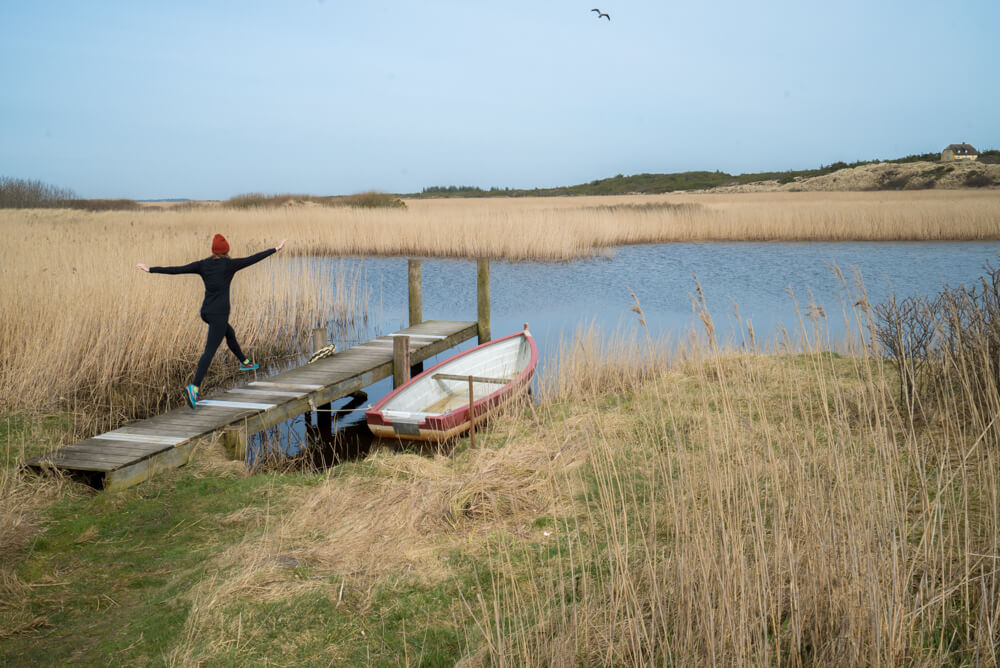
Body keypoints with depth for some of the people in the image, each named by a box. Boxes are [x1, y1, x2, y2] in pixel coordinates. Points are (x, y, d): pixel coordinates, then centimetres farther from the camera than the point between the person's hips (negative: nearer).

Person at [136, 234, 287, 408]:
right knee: (209, 351, -11)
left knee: (230, 333, 31)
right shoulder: (229, 264, -7)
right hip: (219, 313, -7)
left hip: (206, 312, 7)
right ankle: (194, 387, -24)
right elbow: (253, 259, -6)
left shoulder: (202, 265, 4)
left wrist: (150, 269, 5)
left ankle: (245, 362, 53)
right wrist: (275, 249, 2)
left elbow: (176, 269, 0)